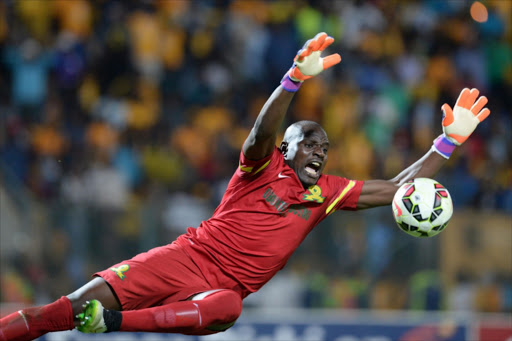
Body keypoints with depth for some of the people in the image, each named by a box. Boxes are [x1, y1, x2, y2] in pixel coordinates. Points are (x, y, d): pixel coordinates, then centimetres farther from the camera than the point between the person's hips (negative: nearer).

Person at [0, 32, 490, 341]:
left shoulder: (328, 192, 17)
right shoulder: (263, 166, 3)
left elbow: (397, 189, 18)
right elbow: (261, 134, -22)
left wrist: (449, 141, 9)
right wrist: (294, 80, -39)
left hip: (225, 289, 2)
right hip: (186, 258, -2)